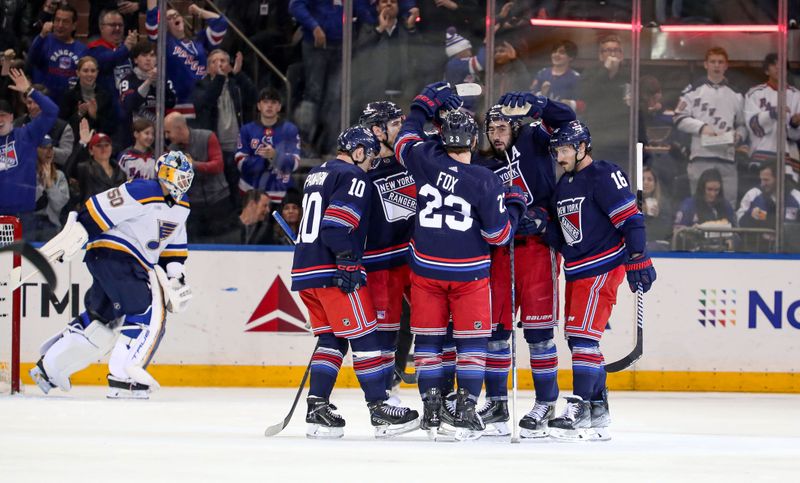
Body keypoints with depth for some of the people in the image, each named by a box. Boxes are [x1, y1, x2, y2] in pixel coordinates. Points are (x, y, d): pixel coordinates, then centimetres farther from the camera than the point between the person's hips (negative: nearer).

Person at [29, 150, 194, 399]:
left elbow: (174, 248, 22)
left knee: (101, 319, 15)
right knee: (149, 314, -20)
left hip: (135, 265, 10)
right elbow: (99, 207, -19)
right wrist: (74, 233, -23)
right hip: (111, 253, -10)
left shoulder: (181, 209, 14)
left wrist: (174, 276, 11)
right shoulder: (143, 193, -16)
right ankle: (123, 379, -24)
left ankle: (49, 367, 27)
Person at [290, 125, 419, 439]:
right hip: (333, 272, -9)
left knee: (331, 339, 12)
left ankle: (317, 408, 4)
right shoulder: (353, 178, -8)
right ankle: (379, 410, -3)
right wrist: (349, 263, -21)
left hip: (305, 270, 9)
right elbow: (336, 225, -20)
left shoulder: (316, 175, 21)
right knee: (364, 338, -4)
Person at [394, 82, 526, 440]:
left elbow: (405, 141, 14)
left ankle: (432, 408, 10)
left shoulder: (426, 160, -10)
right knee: (471, 340, 5)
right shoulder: (484, 181, -16)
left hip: (425, 268, 3)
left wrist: (424, 104, 22)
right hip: (469, 273, -3)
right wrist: (514, 204, 7)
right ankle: (464, 409, -4)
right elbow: (499, 234, -10)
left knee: (428, 337, 11)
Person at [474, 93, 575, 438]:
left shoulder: (532, 143, 7)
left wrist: (531, 104, -20)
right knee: (495, 327, 3)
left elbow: (564, 118, -5)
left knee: (538, 329, -6)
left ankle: (545, 403, 0)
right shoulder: (484, 170, 15)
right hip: (500, 249, 4)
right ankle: (496, 403, 12)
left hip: (537, 245, -4)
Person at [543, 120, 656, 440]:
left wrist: (638, 260, -21)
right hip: (575, 272, 10)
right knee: (578, 339, 10)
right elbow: (558, 233, 20)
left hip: (603, 268, -10)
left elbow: (631, 219, -16)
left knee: (583, 336, -16)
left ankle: (580, 412, -18)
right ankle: (598, 412, 17)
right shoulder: (564, 185, 17)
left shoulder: (604, 176, -11)